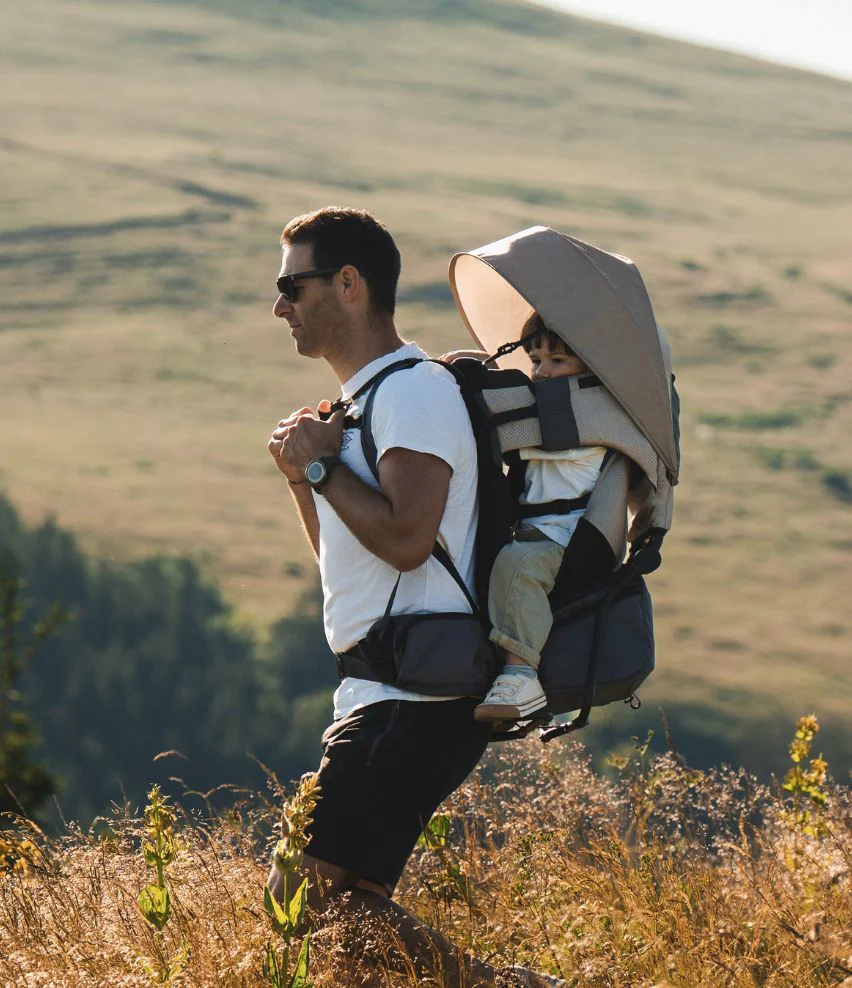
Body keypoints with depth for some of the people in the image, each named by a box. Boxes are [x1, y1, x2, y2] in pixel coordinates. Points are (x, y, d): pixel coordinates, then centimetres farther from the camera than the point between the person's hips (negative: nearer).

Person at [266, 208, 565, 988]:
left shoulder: (414, 391, -11)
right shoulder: (365, 402, 21)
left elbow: (405, 538, -24)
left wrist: (322, 464, -11)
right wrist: (302, 475, 11)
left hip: (417, 701, -11)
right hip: (378, 696, 11)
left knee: (312, 893, -17)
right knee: (322, 900, 10)